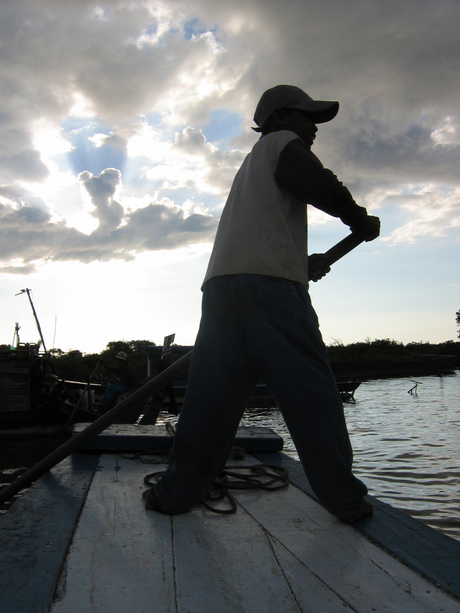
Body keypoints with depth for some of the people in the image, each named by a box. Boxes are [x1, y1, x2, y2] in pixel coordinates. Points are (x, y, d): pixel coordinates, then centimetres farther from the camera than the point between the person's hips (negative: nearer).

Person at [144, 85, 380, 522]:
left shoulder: (251, 163, 35)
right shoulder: (281, 142, 10)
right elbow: (318, 185, -11)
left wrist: (302, 263, 34)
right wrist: (359, 220, 3)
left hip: (220, 286, 8)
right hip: (269, 287, -8)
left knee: (210, 396, 7)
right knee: (311, 393, -3)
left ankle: (177, 491, 9)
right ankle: (346, 500, 3)